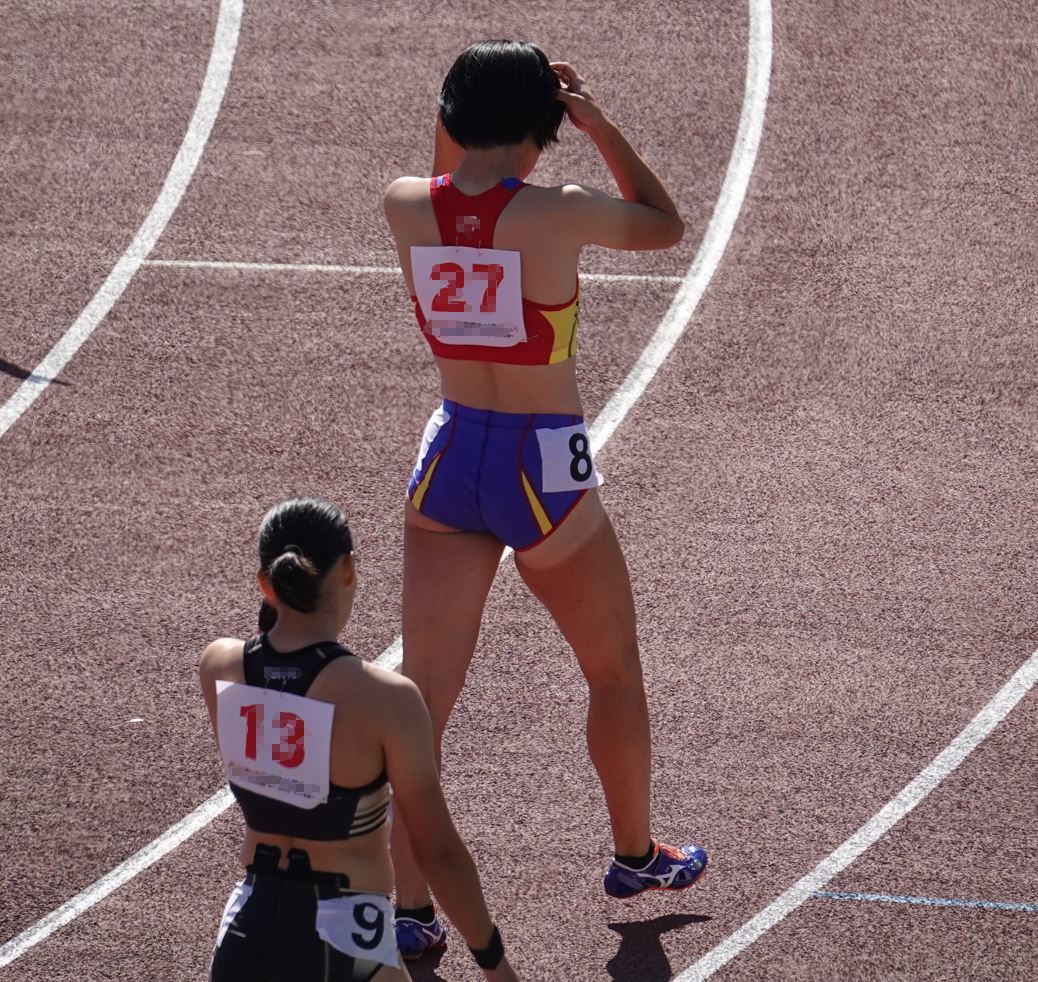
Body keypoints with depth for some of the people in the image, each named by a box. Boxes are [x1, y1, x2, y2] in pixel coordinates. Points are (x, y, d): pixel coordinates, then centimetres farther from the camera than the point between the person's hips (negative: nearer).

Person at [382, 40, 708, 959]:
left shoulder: (406, 205, -7)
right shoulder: (559, 214, -19)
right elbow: (667, 224, 1)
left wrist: (460, 109, 11)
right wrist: (602, 126, 3)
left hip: (449, 459, 3)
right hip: (543, 469, -3)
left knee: (422, 695, 5)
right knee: (615, 671, 21)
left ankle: (409, 907, 4)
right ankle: (636, 854, 37)